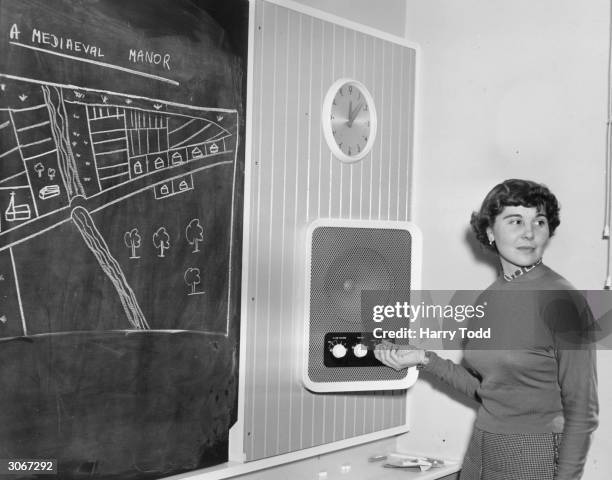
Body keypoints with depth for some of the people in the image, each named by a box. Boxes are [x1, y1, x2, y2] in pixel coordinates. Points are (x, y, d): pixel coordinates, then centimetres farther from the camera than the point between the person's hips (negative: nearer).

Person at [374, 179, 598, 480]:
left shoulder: (561, 300, -16)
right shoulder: (488, 298, 3)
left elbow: (581, 409, -14)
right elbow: (484, 389, 10)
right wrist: (425, 360, 3)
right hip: (480, 454, 6)